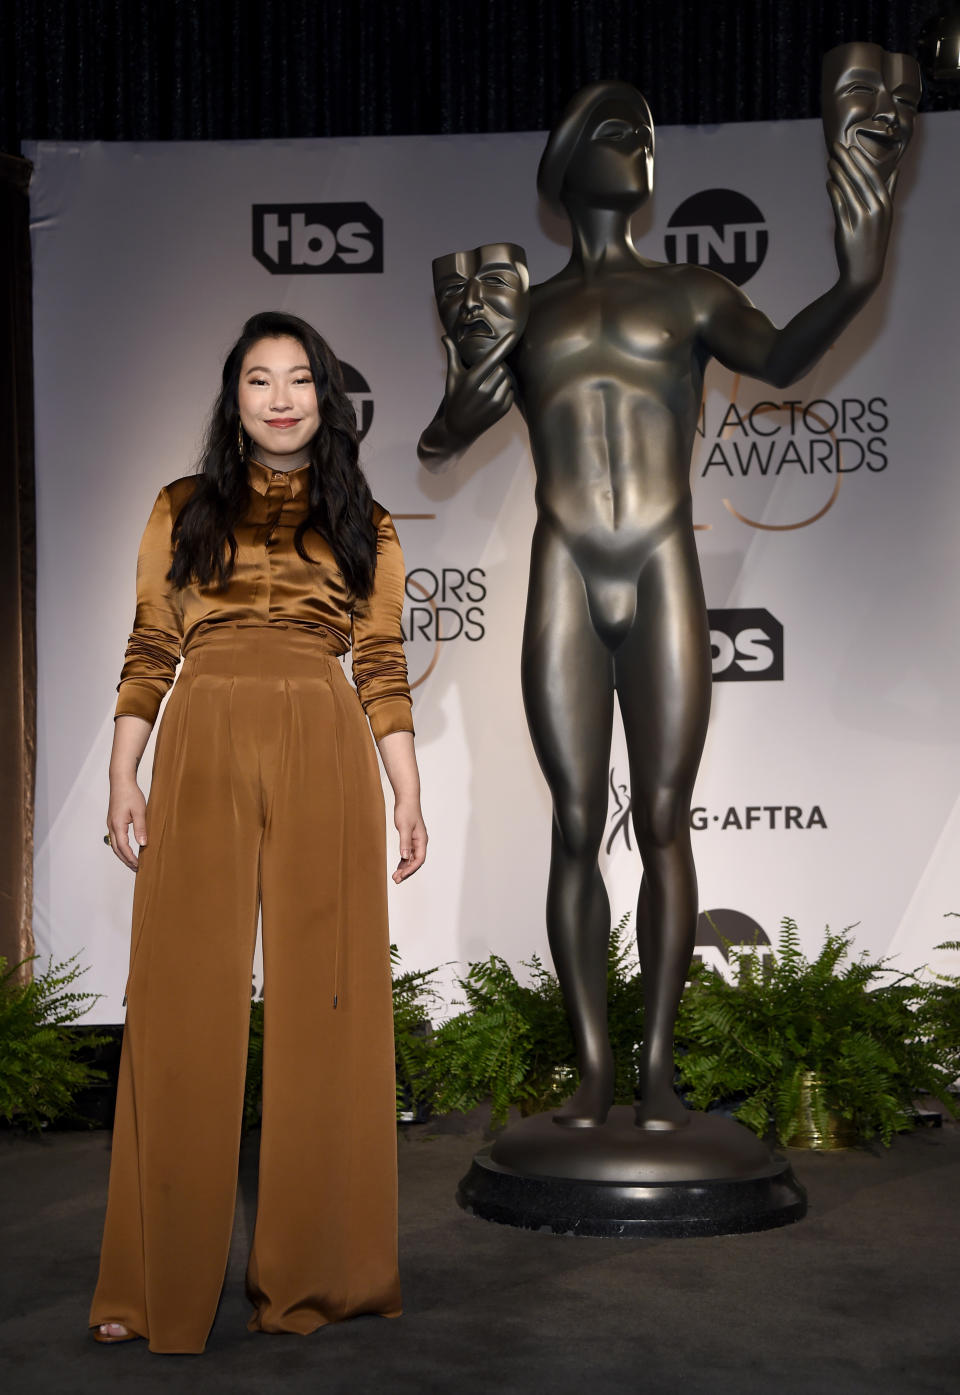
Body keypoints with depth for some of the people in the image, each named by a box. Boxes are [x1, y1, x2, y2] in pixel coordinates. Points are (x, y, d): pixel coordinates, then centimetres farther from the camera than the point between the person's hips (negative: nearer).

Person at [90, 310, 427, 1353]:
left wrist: (408, 797, 3)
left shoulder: (366, 527, 14)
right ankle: (158, 1285, 9)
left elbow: (383, 672, 10)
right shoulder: (182, 511, 13)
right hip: (202, 762, 0)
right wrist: (123, 780, 1)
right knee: (185, 1008, -1)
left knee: (325, 1005, 1)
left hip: (323, 768, 1)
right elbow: (148, 655, 9)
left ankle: (315, 1275, 12)